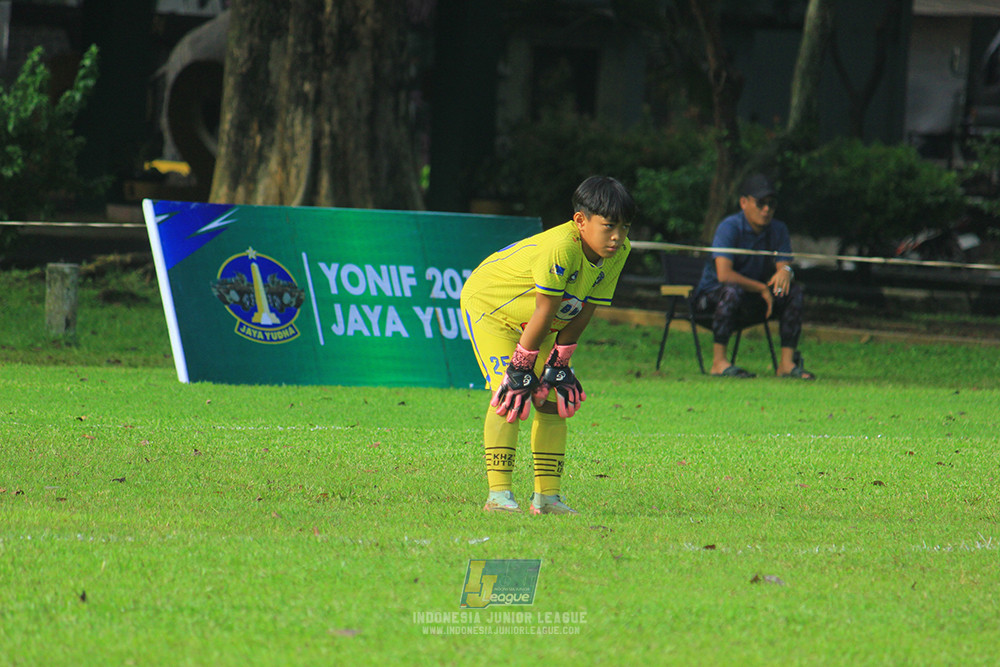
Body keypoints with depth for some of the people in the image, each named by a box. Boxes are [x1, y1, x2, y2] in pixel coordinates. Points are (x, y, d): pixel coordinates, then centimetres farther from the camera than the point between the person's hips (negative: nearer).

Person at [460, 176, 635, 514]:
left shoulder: (618, 252, -15)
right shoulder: (560, 248, -39)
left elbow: (583, 312, -9)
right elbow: (545, 312, -32)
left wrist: (558, 363, -7)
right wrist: (521, 367, -25)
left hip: (534, 325, 8)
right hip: (489, 306, -8)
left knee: (553, 400, 2)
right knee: (509, 394, -20)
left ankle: (547, 495, 7)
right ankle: (498, 494, -20)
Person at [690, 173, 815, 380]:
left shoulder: (778, 229, 3)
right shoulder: (729, 227, -19)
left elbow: (785, 266, -4)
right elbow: (724, 274, -29)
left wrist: (786, 272, -30)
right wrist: (762, 289, -25)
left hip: (752, 299, 6)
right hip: (711, 296, -6)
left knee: (794, 290, -14)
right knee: (732, 290, -39)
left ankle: (787, 362, -16)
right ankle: (719, 362, -38)